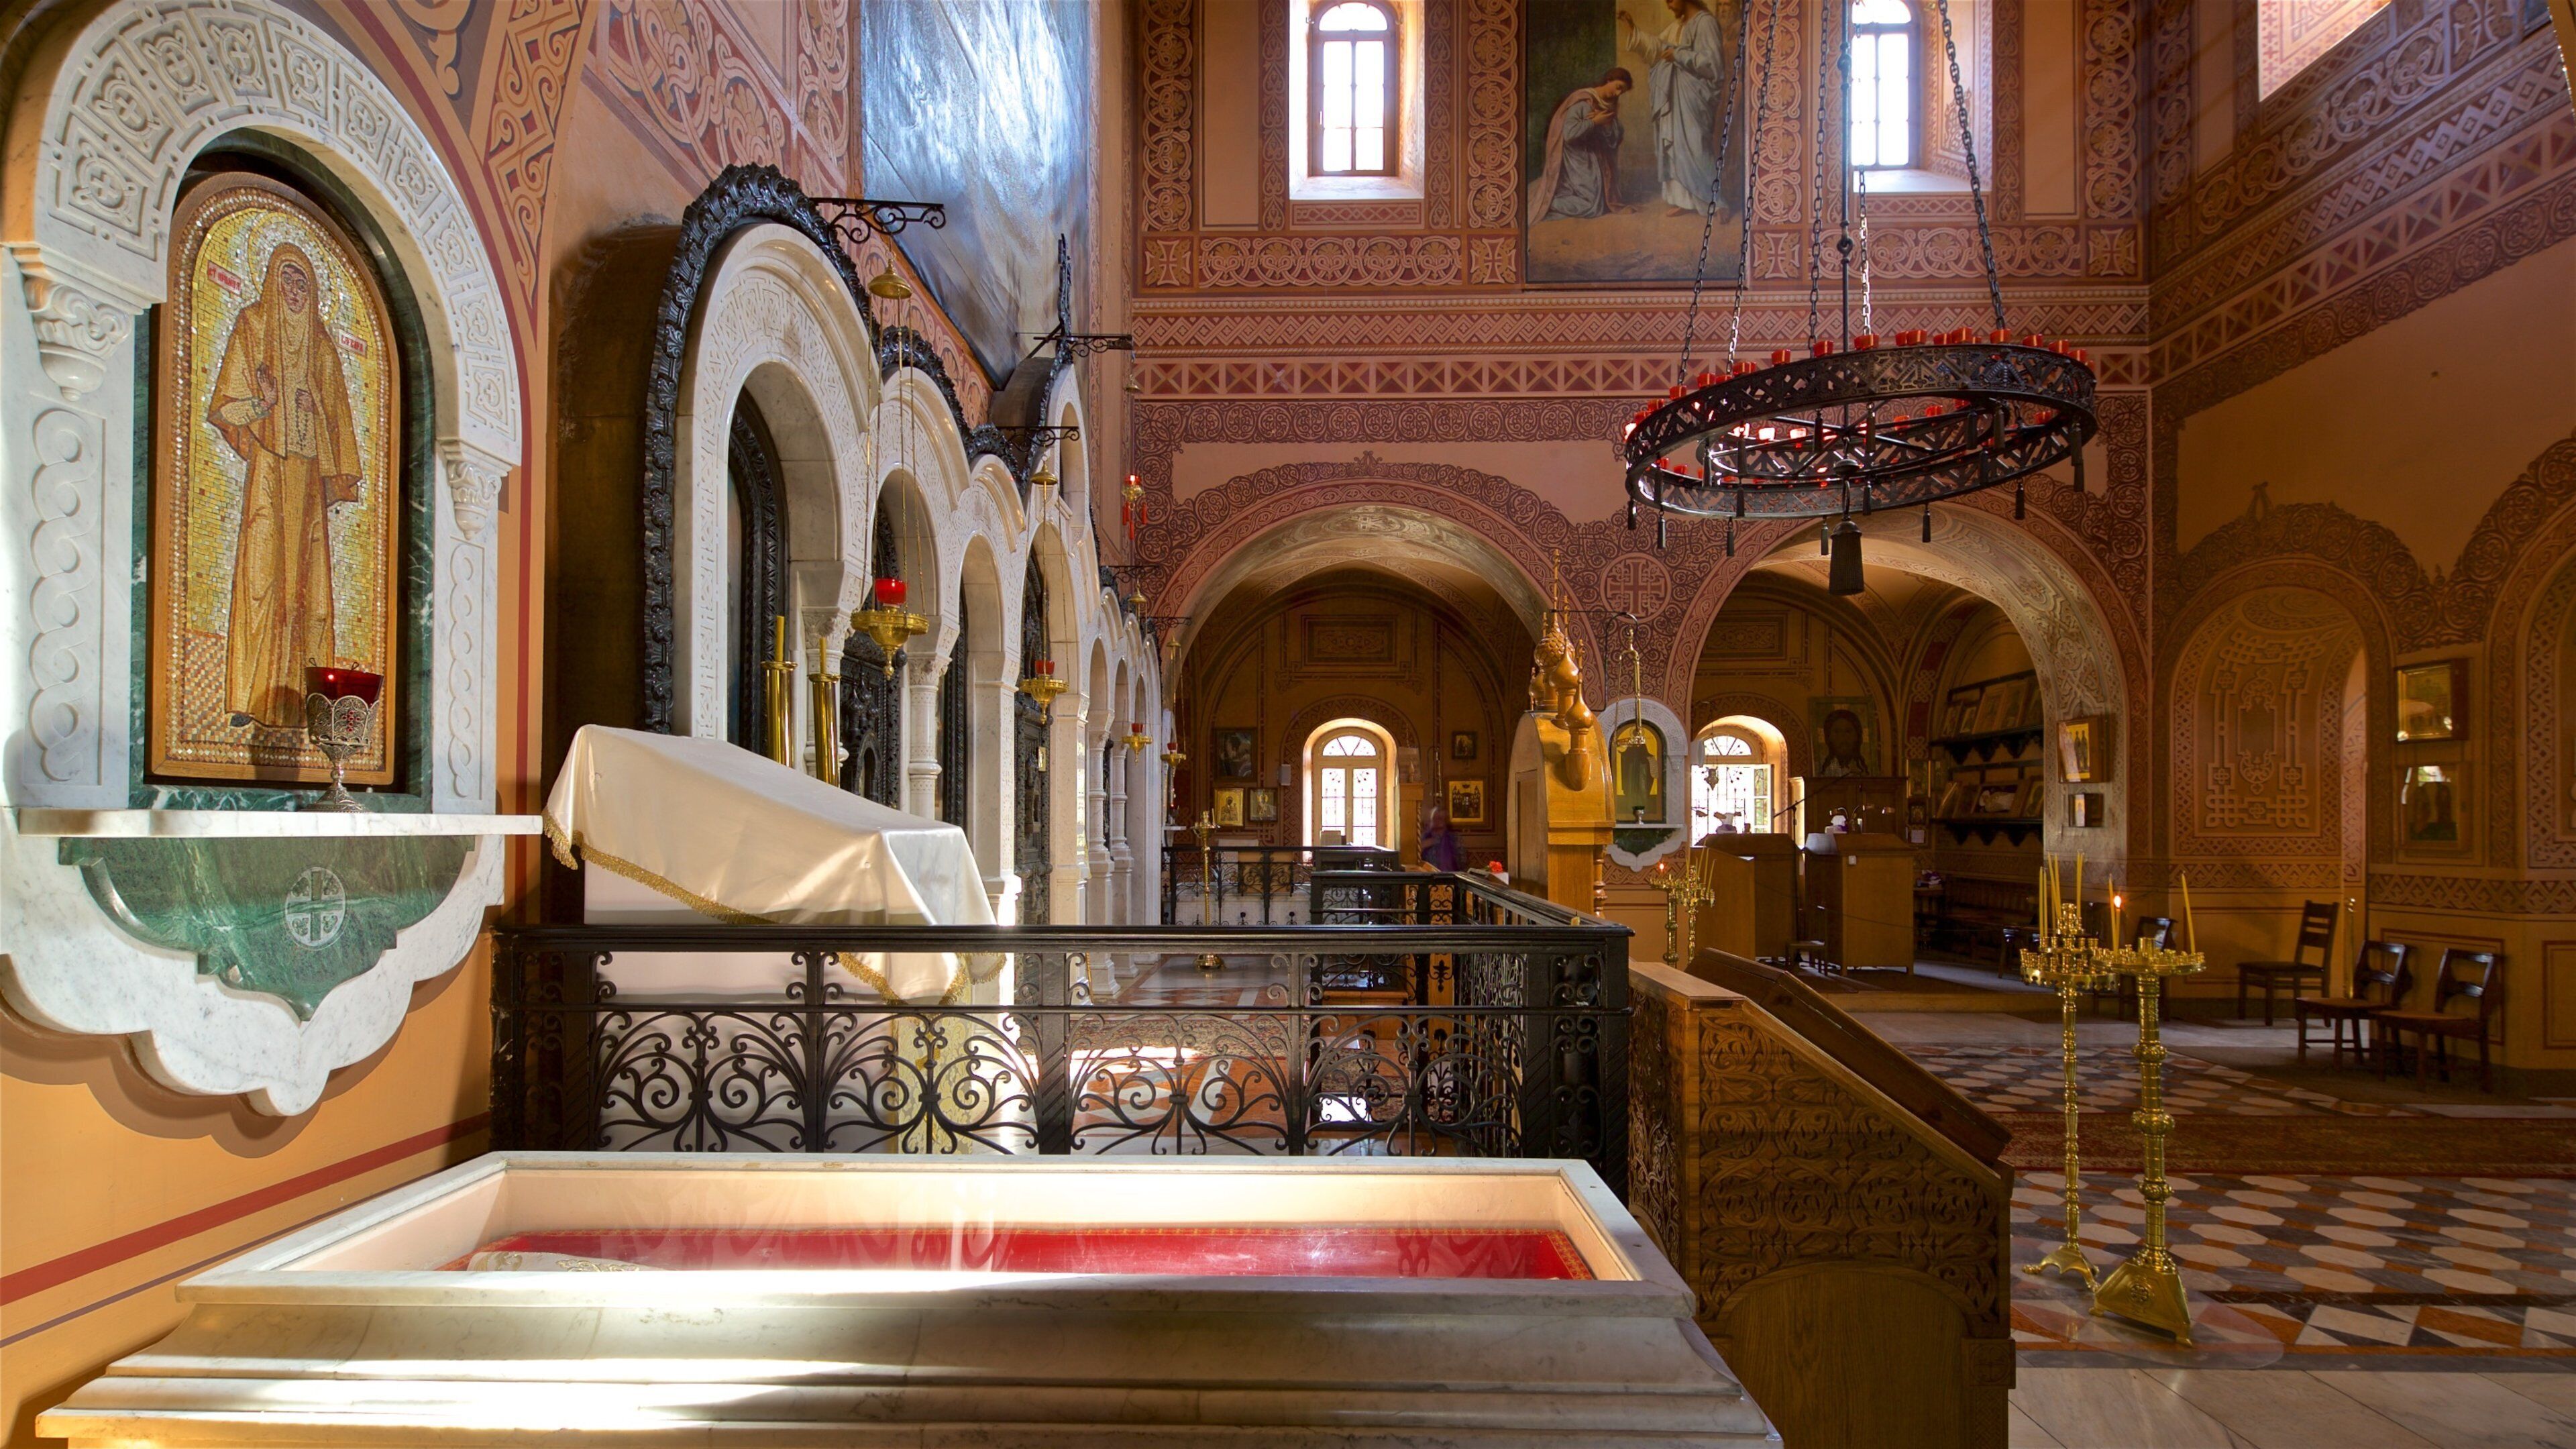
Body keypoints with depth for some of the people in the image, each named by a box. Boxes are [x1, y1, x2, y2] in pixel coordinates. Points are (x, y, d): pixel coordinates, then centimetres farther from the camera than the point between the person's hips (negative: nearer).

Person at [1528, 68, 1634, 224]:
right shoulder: (1582, 101, -14)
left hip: (1596, 161, 9)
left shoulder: (1610, 106, 10)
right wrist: (1594, 122, -15)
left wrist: (1606, 124, -15)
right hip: (1577, 162, -9)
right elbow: (1569, 133, -24)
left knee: (1604, 203, 5)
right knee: (1591, 207, -17)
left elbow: (1614, 140, 4)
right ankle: (1545, 203, -3)